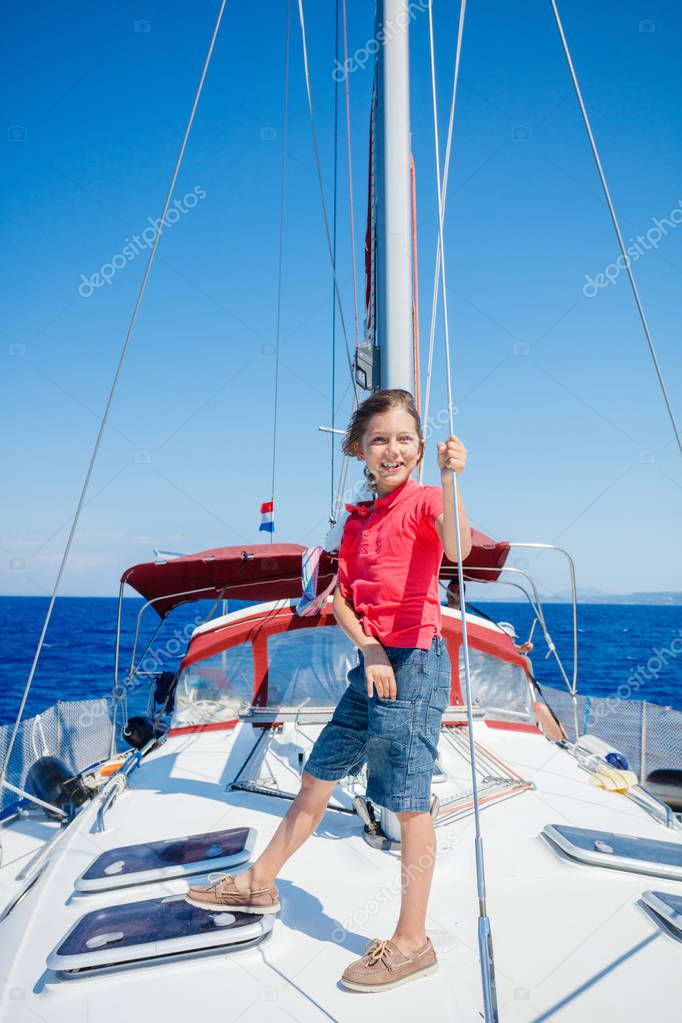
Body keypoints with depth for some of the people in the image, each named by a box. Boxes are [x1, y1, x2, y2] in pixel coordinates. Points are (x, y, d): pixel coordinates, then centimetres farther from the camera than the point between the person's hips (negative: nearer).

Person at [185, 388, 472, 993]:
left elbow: (458, 547, -32)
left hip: (414, 662, -7)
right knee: (318, 776, 19)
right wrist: (368, 649, -7)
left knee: (410, 804, 2)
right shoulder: (358, 519, 12)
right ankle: (259, 883, 37)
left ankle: (412, 944, 20)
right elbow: (342, 599, 9)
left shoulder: (425, 501, -9)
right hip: (370, 663, 7)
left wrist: (450, 478, -46)